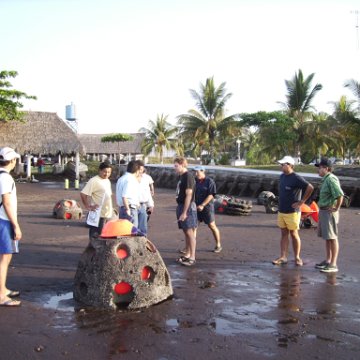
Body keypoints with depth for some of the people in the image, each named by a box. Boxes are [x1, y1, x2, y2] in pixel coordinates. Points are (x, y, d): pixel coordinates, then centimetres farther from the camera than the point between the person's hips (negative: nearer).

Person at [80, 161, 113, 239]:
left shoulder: (107, 181, 15)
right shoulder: (94, 181, -12)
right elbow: (83, 194, -17)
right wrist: (88, 206, -18)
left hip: (108, 214, 8)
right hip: (98, 215, -8)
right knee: (96, 236, -4)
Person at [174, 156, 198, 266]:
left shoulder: (188, 177, -15)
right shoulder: (181, 177, 13)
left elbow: (189, 195, -20)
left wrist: (184, 212, -22)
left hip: (188, 207, -9)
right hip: (181, 206, 9)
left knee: (190, 232, -6)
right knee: (186, 232, 14)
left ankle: (192, 258, -2)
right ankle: (187, 255, 21)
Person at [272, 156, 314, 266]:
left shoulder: (296, 178, -16)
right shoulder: (282, 176, 9)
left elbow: (310, 188, -22)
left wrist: (302, 201, -17)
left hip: (292, 212, -7)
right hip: (281, 211, 7)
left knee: (294, 234, 3)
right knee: (284, 234, 8)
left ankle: (297, 257, 14)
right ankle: (283, 257, 11)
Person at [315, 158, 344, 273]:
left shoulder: (331, 179, -18)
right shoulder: (325, 179, 13)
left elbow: (340, 195, -28)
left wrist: (336, 208, -19)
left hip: (329, 212, -10)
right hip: (323, 211, 10)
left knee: (332, 238, -4)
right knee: (326, 237, 16)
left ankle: (333, 264, 1)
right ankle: (328, 260, 26)